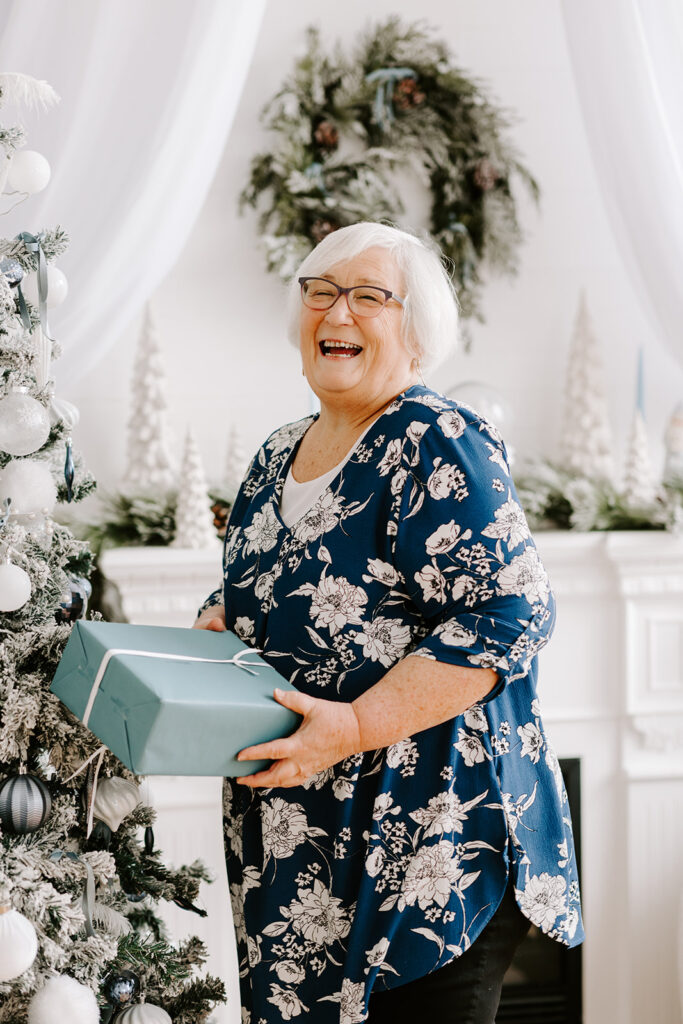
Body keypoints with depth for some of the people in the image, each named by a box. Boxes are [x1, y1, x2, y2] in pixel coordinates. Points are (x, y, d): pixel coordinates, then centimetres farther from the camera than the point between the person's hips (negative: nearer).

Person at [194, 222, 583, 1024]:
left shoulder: (438, 447, -12)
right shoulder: (275, 460, 12)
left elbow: (506, 616, -21)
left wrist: (357, 727, -26)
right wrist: (211, 630, 1)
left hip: (428, 841, -7)